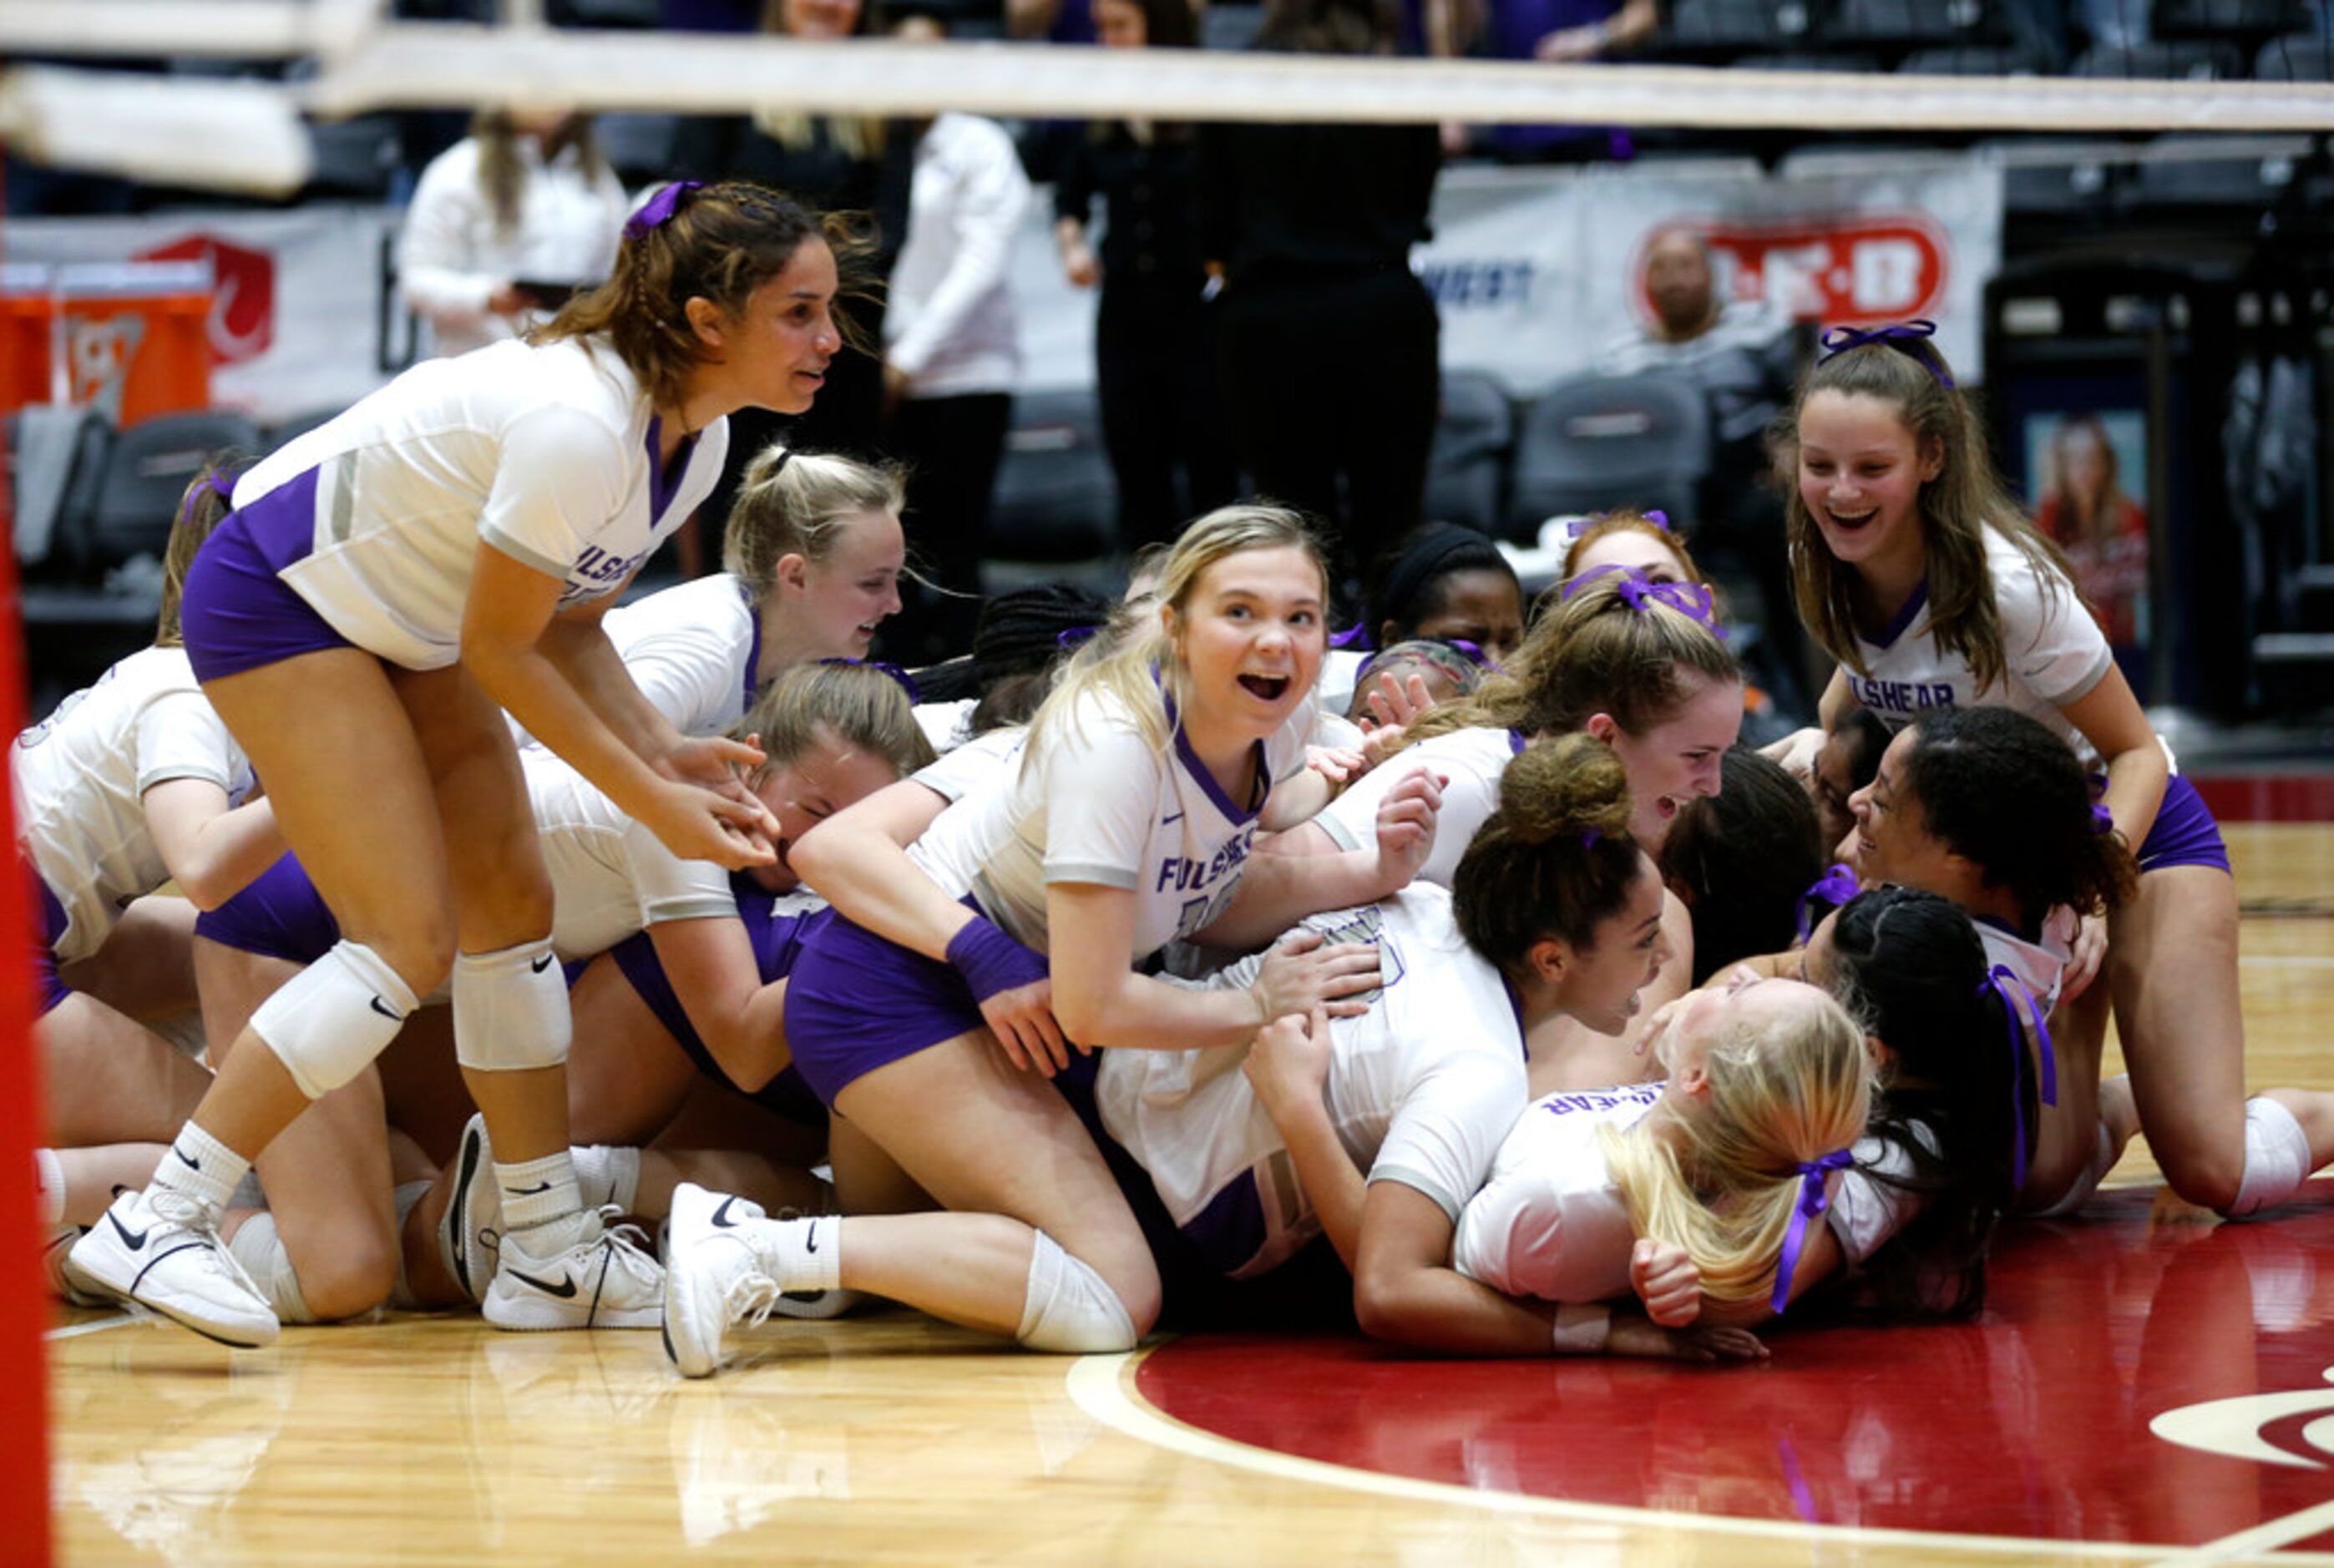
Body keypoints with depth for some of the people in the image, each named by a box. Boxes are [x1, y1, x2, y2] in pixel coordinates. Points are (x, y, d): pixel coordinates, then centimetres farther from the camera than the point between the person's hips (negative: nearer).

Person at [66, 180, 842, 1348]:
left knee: (511, 907, 7)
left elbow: (568, 625, 5)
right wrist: (649, 802, -19)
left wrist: (661, 754, -10)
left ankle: (548, 1254, 15)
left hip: (402, 625, 10)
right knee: (409, 941, -15)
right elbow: (502, 653, -23)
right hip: (276, 602, -10)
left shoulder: (696, 439, -4)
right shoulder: (577, 427, -33)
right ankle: (156, 1224, -12)